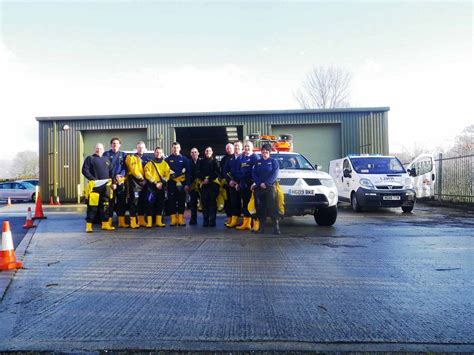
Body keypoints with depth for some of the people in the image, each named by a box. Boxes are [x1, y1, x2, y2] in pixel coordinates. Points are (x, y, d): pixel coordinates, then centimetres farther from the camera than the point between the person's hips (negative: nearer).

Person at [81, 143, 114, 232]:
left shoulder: (106, 159, 20)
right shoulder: (90, 158, 4)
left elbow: (111, 171, 21)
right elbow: (85, 170, -5)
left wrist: (113, 182, 9)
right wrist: (93, 179, -15)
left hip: (106, 186, 5)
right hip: (94, 185, -5)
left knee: (106, 205, 8)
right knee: (92, 206, -7)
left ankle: (105, 224, 16)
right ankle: (89, 225, -2)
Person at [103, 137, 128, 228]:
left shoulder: (123, 155, 16)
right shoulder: (107, 154, 7)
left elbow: (125, 167, 7)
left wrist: (121, 175, -13)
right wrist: (112, 180, -12)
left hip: (121, 182, 3)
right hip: (110, 182, -3)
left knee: (121, 202, 5)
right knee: (110, 202, -5)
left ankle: (121, 222, 11)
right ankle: (109, 222, -2)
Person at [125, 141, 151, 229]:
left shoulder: (146, 159, 20)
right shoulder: (132, 157, 2)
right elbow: (133, 169, -12)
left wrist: (146, 179, 1)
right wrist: (141, 178, -12)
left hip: (143, 182, 7)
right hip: (134, 181, -6)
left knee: (143, 202, 10)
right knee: (134, 201, -11)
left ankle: (141, 220, 19)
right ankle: (133, 222, -11)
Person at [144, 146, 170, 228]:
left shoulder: (165, 164, 13)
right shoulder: (149, 163, 6)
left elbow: (167, 175, 3)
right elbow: (147, 174, -6)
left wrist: (162, 182, -13)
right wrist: (155, 183, -15)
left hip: (162, 187, 3)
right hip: (152, 186, -3)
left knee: (160, 204, 5)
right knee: (150, 203, -8)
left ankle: (159, 221, 11)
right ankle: (149, 222, -7)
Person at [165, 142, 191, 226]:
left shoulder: (184, 159, 7)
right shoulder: (168, 159, 9)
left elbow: (188, 172, 3)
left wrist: (187, 184, -5)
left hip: (182, 184, 0)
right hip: (171, 184, 0)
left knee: (181, 201, 2)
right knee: (172, 202, 1)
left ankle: (181, 219, 7)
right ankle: (173, 219, 7)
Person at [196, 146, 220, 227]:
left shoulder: (214, 161, 6)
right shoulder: (201, 161, 14)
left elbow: (218, 172, -3)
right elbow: (198, 172, 9)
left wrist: (209, 179, -11)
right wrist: (203, 179, -8)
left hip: (213, 184, -2)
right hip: (203, 184, 2)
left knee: (213, 202, -4)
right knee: (204, 202, 0)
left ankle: (212, 220, 0)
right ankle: (205, 220, 6)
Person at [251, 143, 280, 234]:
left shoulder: (273, 161, 6)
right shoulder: (258, 162, 17)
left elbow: (274, 174, -5)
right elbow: (254, 174, 8)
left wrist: (266, 183, -15)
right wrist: (259, 183, -7)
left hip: (270, 187, -3)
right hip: (259, 188, 4)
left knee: (272, 208, -9)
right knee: (260, 209, 3)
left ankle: (276, 228, -8)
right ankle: (261, 227, 10)